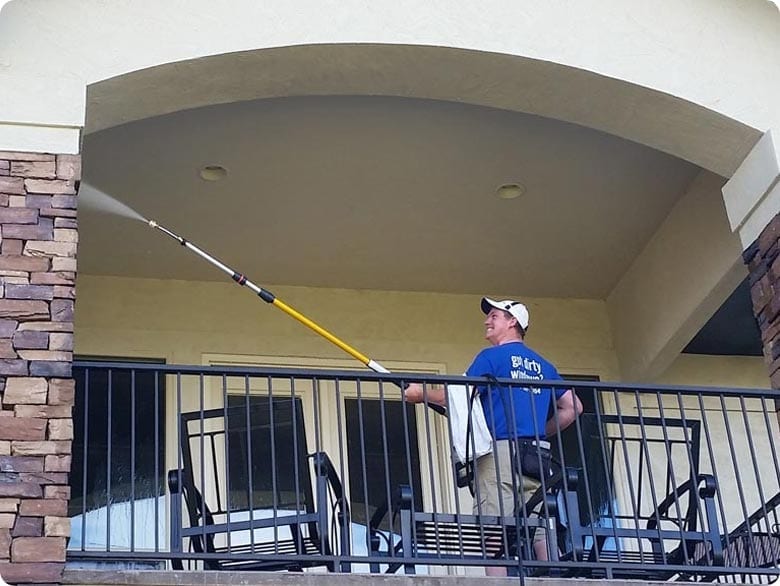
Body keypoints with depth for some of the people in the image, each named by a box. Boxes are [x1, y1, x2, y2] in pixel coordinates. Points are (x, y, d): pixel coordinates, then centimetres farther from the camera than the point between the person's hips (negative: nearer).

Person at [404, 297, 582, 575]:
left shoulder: (492, 356, 3)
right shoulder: (543, 366, 22)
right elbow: (573, 407, 20)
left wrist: (421, 392, 9)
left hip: (501, 451, -6)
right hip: (536, 455, 6)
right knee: (541, 532, 3)